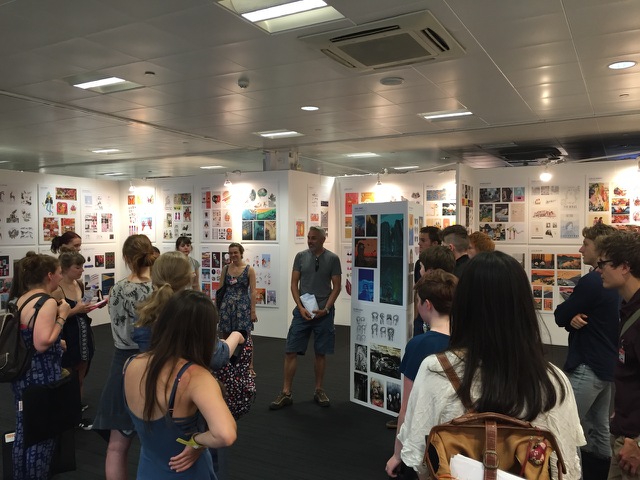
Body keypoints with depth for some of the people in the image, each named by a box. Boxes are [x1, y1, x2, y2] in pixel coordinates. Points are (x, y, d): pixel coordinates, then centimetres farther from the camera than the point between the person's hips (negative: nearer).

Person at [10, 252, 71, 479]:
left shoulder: (21, 300, 8)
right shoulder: (48, 303, -20)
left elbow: (27, 337, 15)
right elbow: (42, 344, -28)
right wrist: (62, 316, -19)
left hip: (21, 374, 9)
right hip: (41, 378, -9)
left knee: (23, 432, 21)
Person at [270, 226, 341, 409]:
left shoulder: (332, 259, -1)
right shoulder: (301, 256, 3)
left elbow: (336, 286, 0)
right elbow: (294, 284, 4)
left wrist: (325, 309, -10)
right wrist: (301, 307, -7)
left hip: (324, 312, -1)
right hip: (303, 310, 1)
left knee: (321, 353, 8)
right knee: (291, 352, -1)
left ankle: (319, 391, 23)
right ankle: (286, 393, 8)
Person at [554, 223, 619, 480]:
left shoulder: (591, 282, -20)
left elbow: (560, 316, -14)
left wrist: (572, 317, 4)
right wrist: (575, 319, -10)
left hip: (588, 368, -10)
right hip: (608, 366, 10)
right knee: (599, 430, 15)